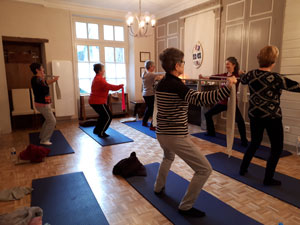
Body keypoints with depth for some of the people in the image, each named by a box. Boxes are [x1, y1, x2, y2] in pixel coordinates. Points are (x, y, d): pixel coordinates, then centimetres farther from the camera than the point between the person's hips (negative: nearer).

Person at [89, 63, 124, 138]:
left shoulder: (97, 78, 17)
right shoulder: (99, 79, -19)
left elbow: (106, 86, 17)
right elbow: (108, 86, -29)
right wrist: (120, 86, -20)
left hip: (94, 101, 11)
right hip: (98, 102, -11)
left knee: (103, 115, 24)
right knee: (108, 116, -4)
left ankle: (96, 130, 31)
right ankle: (101, 133, 1)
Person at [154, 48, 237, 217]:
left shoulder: (161, 84, 7)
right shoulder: (176, 85, -18)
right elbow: (200, 99, -32)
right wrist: (227, 87, -30)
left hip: (161, 133, 9)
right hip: (177, 136, -9)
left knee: (168, 157, 39)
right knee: (204, 169, 2)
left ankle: (159, 188, 48)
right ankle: (186, 207, 11)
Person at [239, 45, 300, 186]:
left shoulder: (251, 74, -2)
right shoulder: (276, 78, -19)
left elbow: (242, 80, 20)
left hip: (254, 114, 6)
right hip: (271, 116, -6)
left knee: (254, 142, 23)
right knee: (277, 148, 10)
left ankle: (243, 169, 29)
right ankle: (268, 179, 13)